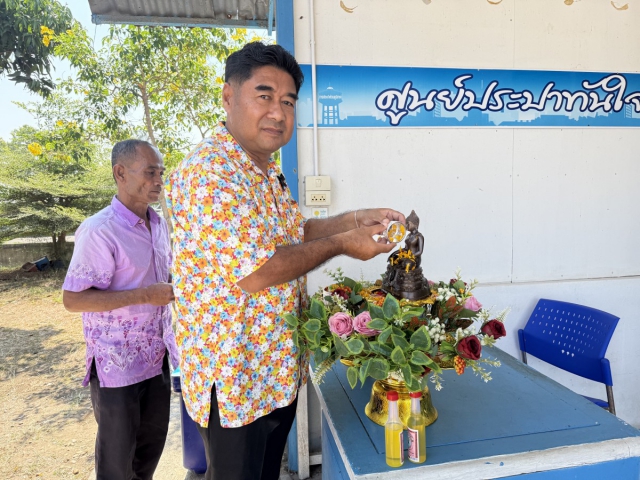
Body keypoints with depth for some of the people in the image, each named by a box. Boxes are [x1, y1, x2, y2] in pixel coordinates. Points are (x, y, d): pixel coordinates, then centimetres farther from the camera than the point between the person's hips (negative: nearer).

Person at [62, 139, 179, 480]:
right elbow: (72, 299, -21)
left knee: (152, 442, 22)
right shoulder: (99, 231, -21)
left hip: (157, 357, 7)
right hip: (117, 363, -7)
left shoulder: (159, 224, 4)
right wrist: (145, 295, -25)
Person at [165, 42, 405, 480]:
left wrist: (354, 220, 4)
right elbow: (253, 273, -30)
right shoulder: (210, 171, -23)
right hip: (235, 379, -8)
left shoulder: (267, 171, 7)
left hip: (280, 370, 9)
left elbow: (291, 236, 17)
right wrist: (341, 243, -19)